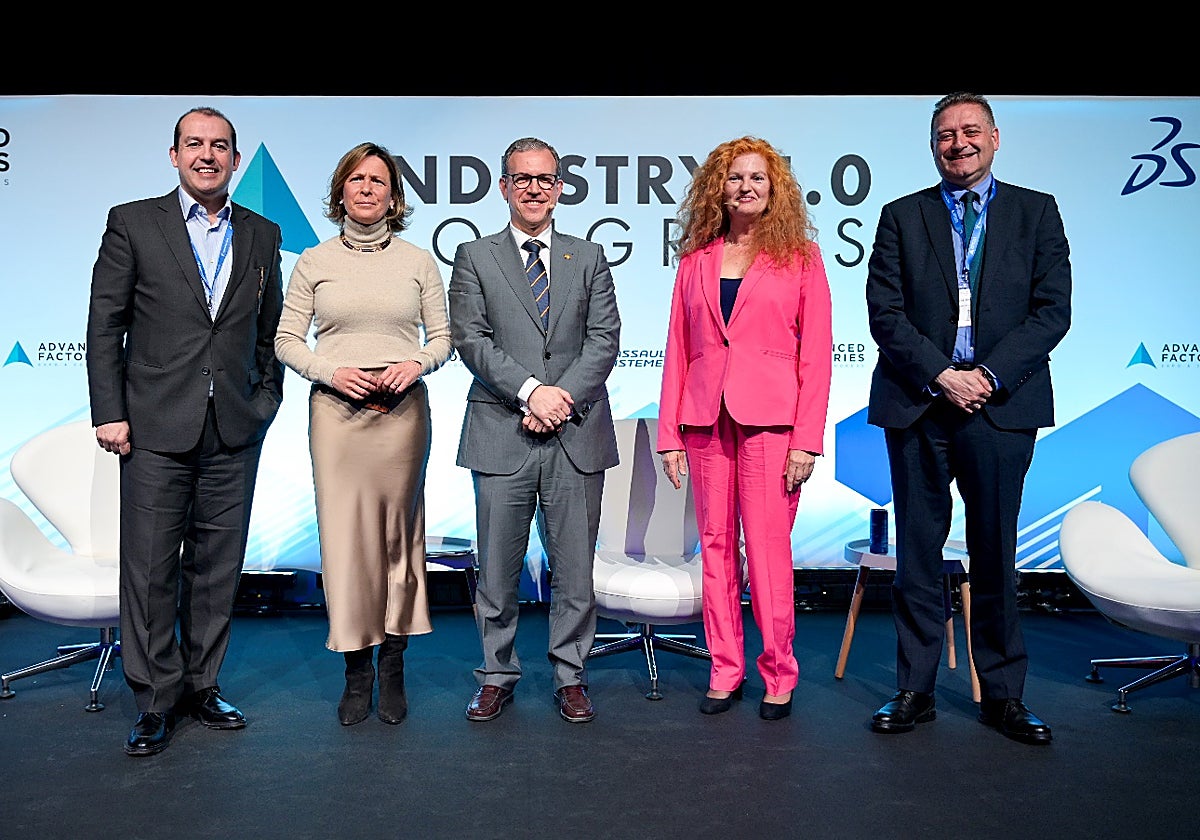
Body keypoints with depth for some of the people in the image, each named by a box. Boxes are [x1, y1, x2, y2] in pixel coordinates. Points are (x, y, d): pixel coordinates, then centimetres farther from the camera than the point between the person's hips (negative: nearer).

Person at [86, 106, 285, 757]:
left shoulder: (262, 235, 11)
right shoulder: (133, 223, 4)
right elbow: (105, 325, 1)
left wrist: (268, 399, 5)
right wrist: (109, 411, -5)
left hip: (235, 432, 3)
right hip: (156, 428, -2)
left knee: (218, 566, 9)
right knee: (150, 567, 2)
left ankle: (203, 685, 24)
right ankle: (156, 698, 16)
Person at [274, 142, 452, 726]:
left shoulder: (418, 261, 8)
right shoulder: (313, 262, 8)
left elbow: (443, 337, 9)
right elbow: (287, 340, 7)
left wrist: (416, 363, -11)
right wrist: (332, 371, -9)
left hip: (403, 410, 0)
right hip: (336, 411, 0)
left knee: (399, 534, 4)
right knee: (343, 535, 0)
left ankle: (393, 669, 18)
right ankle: (357, 671, 15)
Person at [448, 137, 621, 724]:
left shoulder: (589, 258, 13)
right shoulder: (474, 258, 9)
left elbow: (604, 339, 3)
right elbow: (471, 340, -2)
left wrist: (562, 398, -10)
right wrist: (530, 391, -14)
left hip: (577, 434, 1)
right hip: (502, 435, -1)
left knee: (574, 568, 6)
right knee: (497, 569, 7)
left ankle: (570, 677, 21)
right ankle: (497, 676, 23)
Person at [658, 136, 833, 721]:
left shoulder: (800, 257, 4)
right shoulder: (695, 260, 12)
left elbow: (816, 353, 0)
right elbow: (677, 350, 10)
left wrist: (807, 440, -8)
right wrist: (669, 434, 4)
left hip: (770, 419, -3)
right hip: (706, 418, 3)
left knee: (768, 549, -2)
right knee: (716, 547, 7)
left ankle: (779, 674, 14)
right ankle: (724, 670, 19)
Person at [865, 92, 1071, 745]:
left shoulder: (1037, 212, 10)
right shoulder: (901, 218, 9)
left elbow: (1052, 310, 1)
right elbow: (885, 314, 0)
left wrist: (989, 375, -11)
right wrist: (941, 376, -11)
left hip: (1001, 405, 0)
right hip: (917, 405, 0)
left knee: (996, 555, 8)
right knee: (917, 553, 5)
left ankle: (1003, 694, 21)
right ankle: (914, 690, 16)